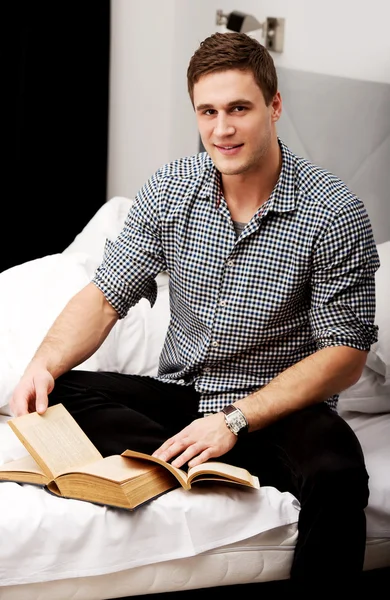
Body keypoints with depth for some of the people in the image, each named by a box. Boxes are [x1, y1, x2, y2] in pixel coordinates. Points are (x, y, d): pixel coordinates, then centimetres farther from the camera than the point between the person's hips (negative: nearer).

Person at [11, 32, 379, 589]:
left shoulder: (334, 214, -12)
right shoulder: (170, 189, -1)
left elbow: (345, 354, -12)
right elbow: (104, 297, 1)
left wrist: (235, 419, -22)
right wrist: (45, 364, -20)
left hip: (279, 408, -4)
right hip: (177, 394, 4)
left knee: (337, 475, -36)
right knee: (59, 395, -21)